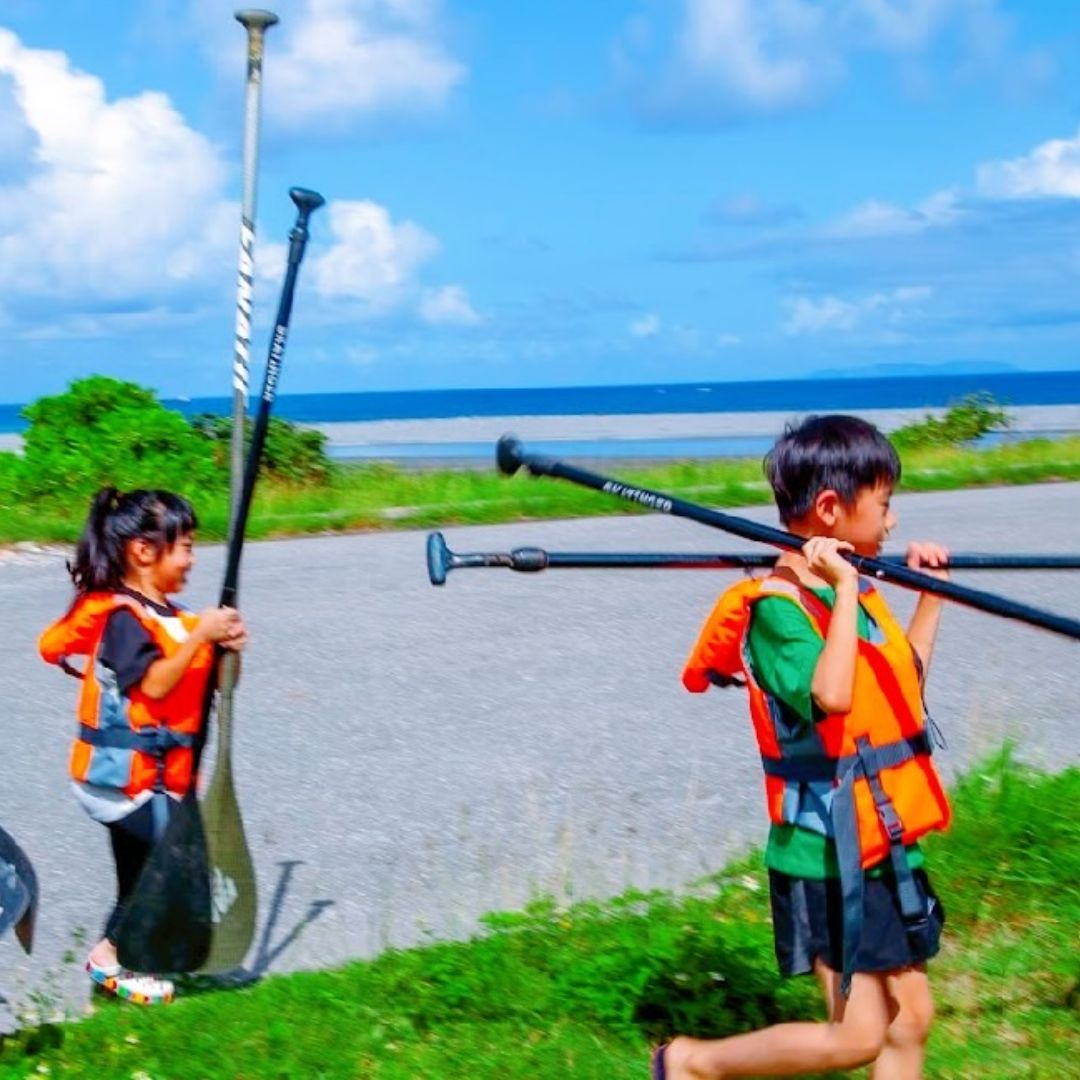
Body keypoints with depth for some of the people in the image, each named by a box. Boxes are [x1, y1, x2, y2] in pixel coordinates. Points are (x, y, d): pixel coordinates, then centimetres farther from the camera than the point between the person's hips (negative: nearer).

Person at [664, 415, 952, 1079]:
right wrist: (845, 589, -28)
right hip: (827, 856, -9)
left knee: (910, 1018, 12)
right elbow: (831, 695, -34)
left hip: (885, 846, 9)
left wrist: (931, 593, 19)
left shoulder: (857, 592, 9)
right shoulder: (778, 607, -18)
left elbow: (905, 680, 24)